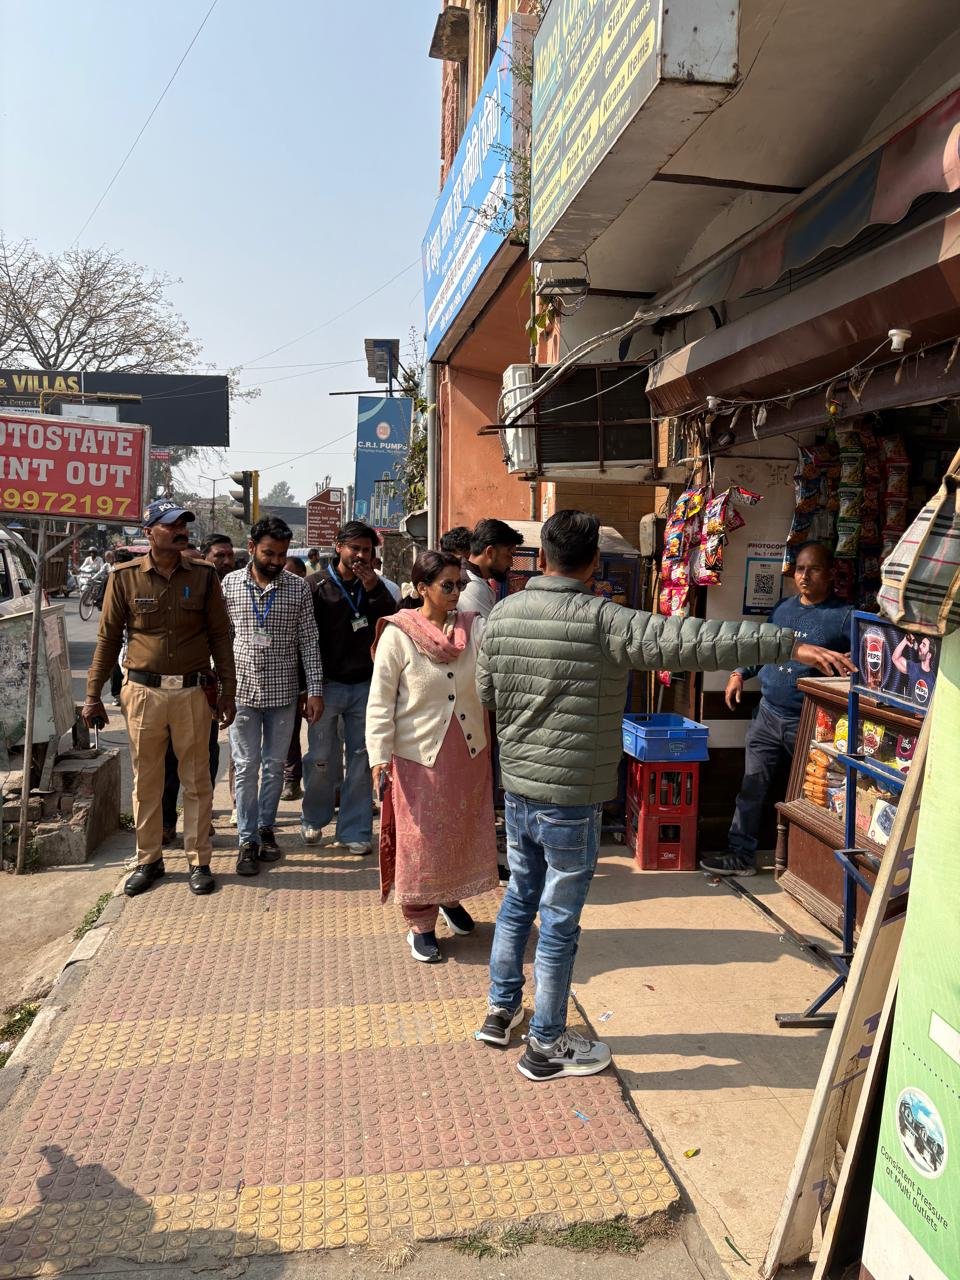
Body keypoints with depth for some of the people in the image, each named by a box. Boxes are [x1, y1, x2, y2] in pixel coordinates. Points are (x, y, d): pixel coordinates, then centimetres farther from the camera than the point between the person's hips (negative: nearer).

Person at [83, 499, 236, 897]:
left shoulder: (203, 576, 2)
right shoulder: (125, 577, 0)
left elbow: (220, 637, 5)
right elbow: (108, 639, 5)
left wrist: (228, 692, 2)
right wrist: (93, 695, 3)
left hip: (193, 692, 0)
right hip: (143, 692, 0)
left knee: (196, 781, 7)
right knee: (146, 781, 10)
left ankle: (199, 861, 19)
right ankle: (149, 860, 25)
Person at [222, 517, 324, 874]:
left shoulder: (298, 588, -2)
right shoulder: (230, 583, -1)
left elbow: (308, 641, -1)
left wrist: (315, 690, -5)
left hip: (283, 691, 1)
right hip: (242, 689, 0)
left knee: (275, 765, 11)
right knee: (246, 767, 4)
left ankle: (266, 828, 28)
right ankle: (247, 840, 14)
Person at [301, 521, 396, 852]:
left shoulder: (374, 587, 10)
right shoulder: (318, 585, -1)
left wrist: (374, 589, -13)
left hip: (364, 685, 3)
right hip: (327, 684, -3)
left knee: (361, 758, 3)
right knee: (321, 757, 3)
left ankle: (354, 831, 12)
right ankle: (313, 819, 27)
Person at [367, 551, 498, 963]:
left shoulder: (472, 628, -2)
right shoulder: (398, 635, -11)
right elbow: (380, 701, -10)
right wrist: (379, 757, -15)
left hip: (470, 753, 4)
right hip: (420, 756, -4)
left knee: (465, 832, 17)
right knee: (420, 840, 7)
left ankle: (451, 899, 43)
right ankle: (420, 924, 25)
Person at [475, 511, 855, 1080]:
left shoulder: (502, 614, 0)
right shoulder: (602, 620, -19)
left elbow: (487, 692, 12)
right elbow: (693, 641, -25)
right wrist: (790, 645, -21)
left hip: (518, 787, 7)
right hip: (571, 798, -6)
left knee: (520, 897, 24)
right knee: (559, 922, 7)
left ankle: (501, 1010, 39)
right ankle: (547, 1046, 24)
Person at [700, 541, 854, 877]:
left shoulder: (844, 616, -9)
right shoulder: (783, 608, 10)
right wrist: (739, 674, 12)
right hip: (769, 714, 5)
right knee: (752, 787, 8)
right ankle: (741, 855, 17)